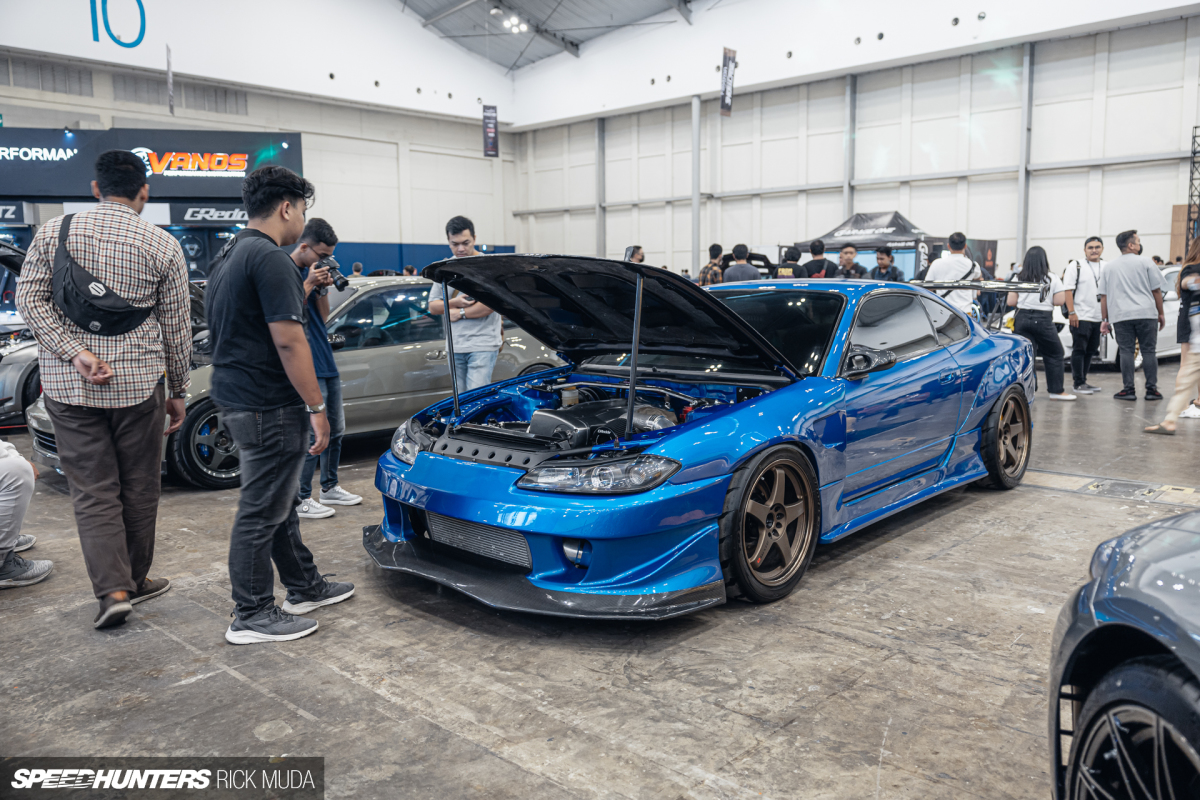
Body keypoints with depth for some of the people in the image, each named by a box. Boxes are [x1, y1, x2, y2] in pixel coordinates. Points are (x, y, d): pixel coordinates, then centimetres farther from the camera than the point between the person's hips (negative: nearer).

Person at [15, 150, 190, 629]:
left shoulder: (55, 231, 3)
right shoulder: (163, 245, -2)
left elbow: (29, 299, -4)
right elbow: (177, 328, 1)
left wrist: (74, 352, -10)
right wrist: (177, 391, 9)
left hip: (68, 386, 1)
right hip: (139, 383, -1)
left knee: (92, 492, 6)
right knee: (139, 489, 12)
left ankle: (113, 589, -1)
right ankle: (136, 580, 25)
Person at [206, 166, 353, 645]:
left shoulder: (228, 257, 16)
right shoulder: (270, 259, -17)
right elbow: (288, 341, -22)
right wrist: (317, 407, -18)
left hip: (236, 400, 11)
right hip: (268, 407, -11)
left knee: (280, 501, 19)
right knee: (262, 511, -1)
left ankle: (305, 587, 32)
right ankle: (252, 618, 10)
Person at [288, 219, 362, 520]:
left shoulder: (313, 269, 13)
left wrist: (323, 289, -2)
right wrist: (309, 285, -19)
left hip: (326, 363, 9)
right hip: (306, 368, -9)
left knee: (335, 429, 15)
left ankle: (329, 488, 28)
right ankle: (301, 500, -1)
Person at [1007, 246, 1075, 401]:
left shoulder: (1019, 278, 4)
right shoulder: (1052, 278, 0)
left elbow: (1011, 301, 2)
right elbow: (1059, 301, -5)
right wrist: (1047, 299, 14)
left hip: (1022, 318, 2)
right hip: (1043, 320, -2)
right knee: (1054, 354, 10)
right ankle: (1056, 391, 11)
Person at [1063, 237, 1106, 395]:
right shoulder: (1075, 266, -1)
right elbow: (1068, 290, -8)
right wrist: (1071, 312, -16)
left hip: (1098, 318, 6)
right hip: (1080, 317, -6)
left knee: (1090, 351, 10)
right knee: (1079, 350, -5)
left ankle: (1083, 381, 18)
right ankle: (1078, 383, -2)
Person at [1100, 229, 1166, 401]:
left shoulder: (1109, 267, 11)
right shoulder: (1145, 262, 3)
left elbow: (1103, 296, 10)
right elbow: (1156, 291, 3)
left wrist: (1104, 319, 12)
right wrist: (1161, 313, 11)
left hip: (1120, 316, 2)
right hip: (1146, 313, -2)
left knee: (1126, 352, 0)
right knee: (1149, 351, 3)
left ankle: (1129, 389, -2)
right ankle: (1151, 389, 3)